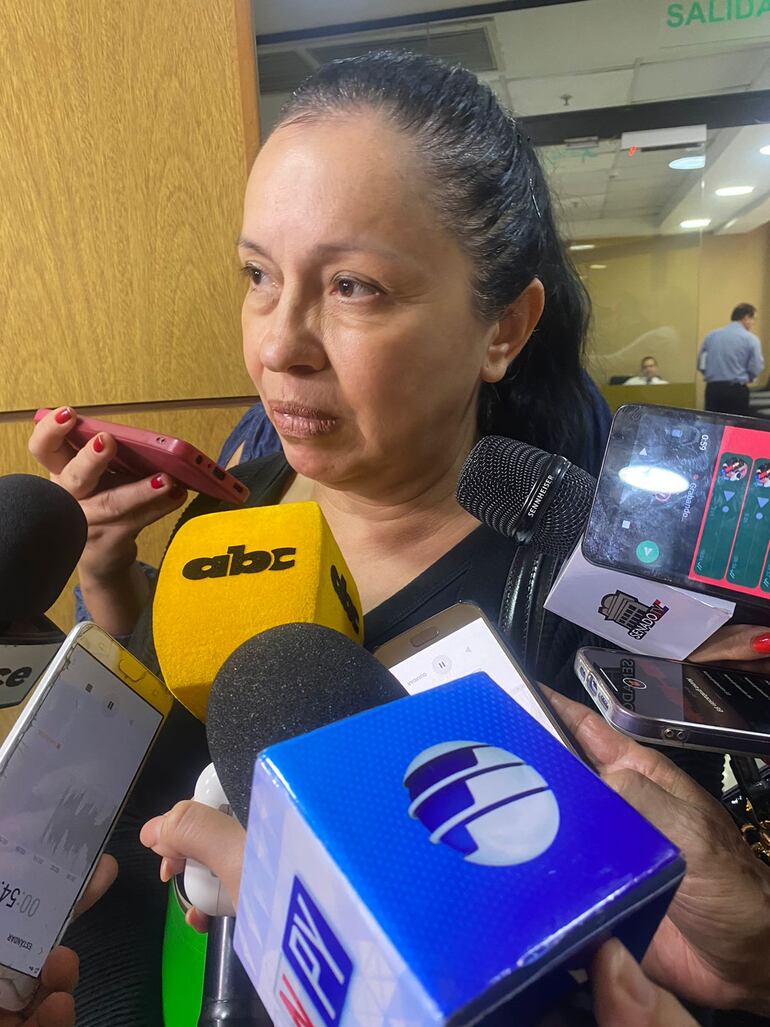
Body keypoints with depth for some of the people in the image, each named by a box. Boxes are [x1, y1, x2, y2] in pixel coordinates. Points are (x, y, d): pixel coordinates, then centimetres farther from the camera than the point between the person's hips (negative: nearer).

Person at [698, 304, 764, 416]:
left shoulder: (711, 335, 7)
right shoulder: (750, 339, -3)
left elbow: (701, 365, 7)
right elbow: (756, 369, -6)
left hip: (712, 389, 4)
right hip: (737, 390, -3)